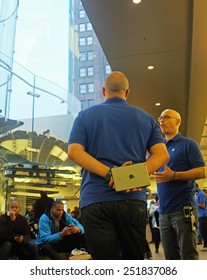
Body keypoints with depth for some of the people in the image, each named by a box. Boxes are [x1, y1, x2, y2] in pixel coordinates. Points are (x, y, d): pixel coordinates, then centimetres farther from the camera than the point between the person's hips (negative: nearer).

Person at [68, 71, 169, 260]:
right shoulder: (146, 118, 13)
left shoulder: (85, 116, 10)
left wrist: (110, 174, -13)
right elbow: (162, 154, 0)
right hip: (134, 200, 2)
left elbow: (74, 151, -6)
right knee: (134, 259, 16)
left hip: (95, 200, -1)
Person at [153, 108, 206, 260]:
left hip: (184, 209, -6)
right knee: (171, 258, 12)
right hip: (164, 212, 6)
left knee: (188, 257, -2)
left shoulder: (188, 144, 0)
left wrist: (174, 175, -20)